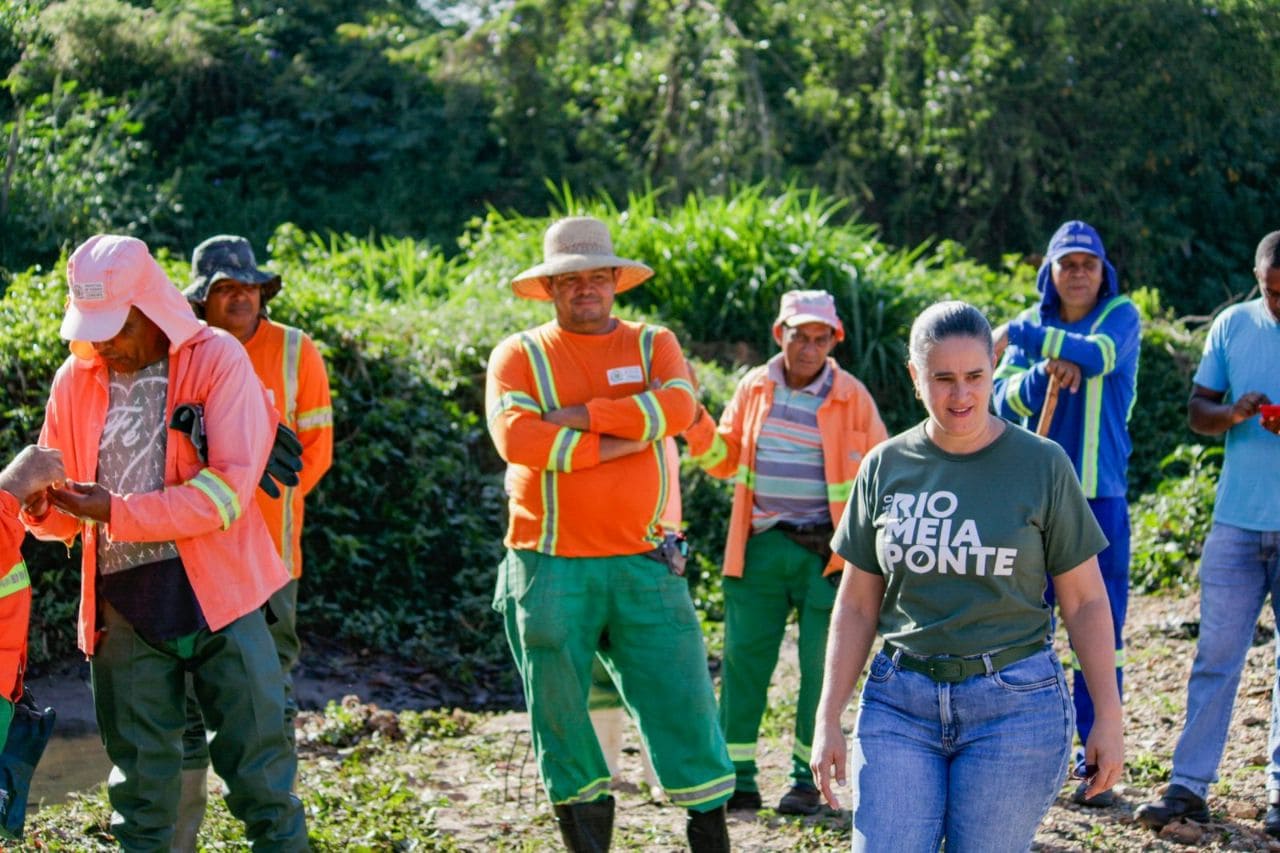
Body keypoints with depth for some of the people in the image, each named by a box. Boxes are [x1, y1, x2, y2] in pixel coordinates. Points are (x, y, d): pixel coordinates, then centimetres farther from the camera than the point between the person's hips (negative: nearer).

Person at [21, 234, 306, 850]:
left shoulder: (217, 360, -5)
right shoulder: (75, 379, 7)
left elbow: (229, 489, -14)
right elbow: (65, 513, 15)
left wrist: (117, 512, -18)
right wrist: (41, 507, -10)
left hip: (218, 593, -3)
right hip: (123, 607, 4)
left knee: (257, 762, 2)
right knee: (139, 777, 10)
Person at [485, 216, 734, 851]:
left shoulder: (653, 344, 10)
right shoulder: (520, 355, 4)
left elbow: (677, 406, -12)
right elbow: (516, 438, -15)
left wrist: (577, 415, -14)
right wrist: (619, 442, -13)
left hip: (643, 563, 1)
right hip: (551, 569, -1)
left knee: (682, 697, -2)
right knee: (560, 712, 6)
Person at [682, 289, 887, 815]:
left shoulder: (851, 397, -1)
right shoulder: (753, 388, 7)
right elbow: (723, 458, 14)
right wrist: (693, 418, -3)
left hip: (826, 551, -2)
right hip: (761, 546, 2)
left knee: (821, 667, 2)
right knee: (743, 659, 1)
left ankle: (807, 779, 14)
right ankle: (738, 779, 9)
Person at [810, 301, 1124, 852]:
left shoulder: (1042, 466, -2)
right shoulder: (886, 468, 5)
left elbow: (1085, 601, 2)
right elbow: (856, 605, 10)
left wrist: (1108, 719, -1)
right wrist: (828, 720, 7)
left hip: (1015, 705, -2)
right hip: (899, 703, 2)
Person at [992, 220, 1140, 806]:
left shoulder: (1121, 317, 2)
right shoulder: (1030, 326, 9)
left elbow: (1098, 354, -20)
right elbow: (1003, 400, -3)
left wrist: (1025, 337, -13)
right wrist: (1046, 372, -21)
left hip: (1100, 493, -2)